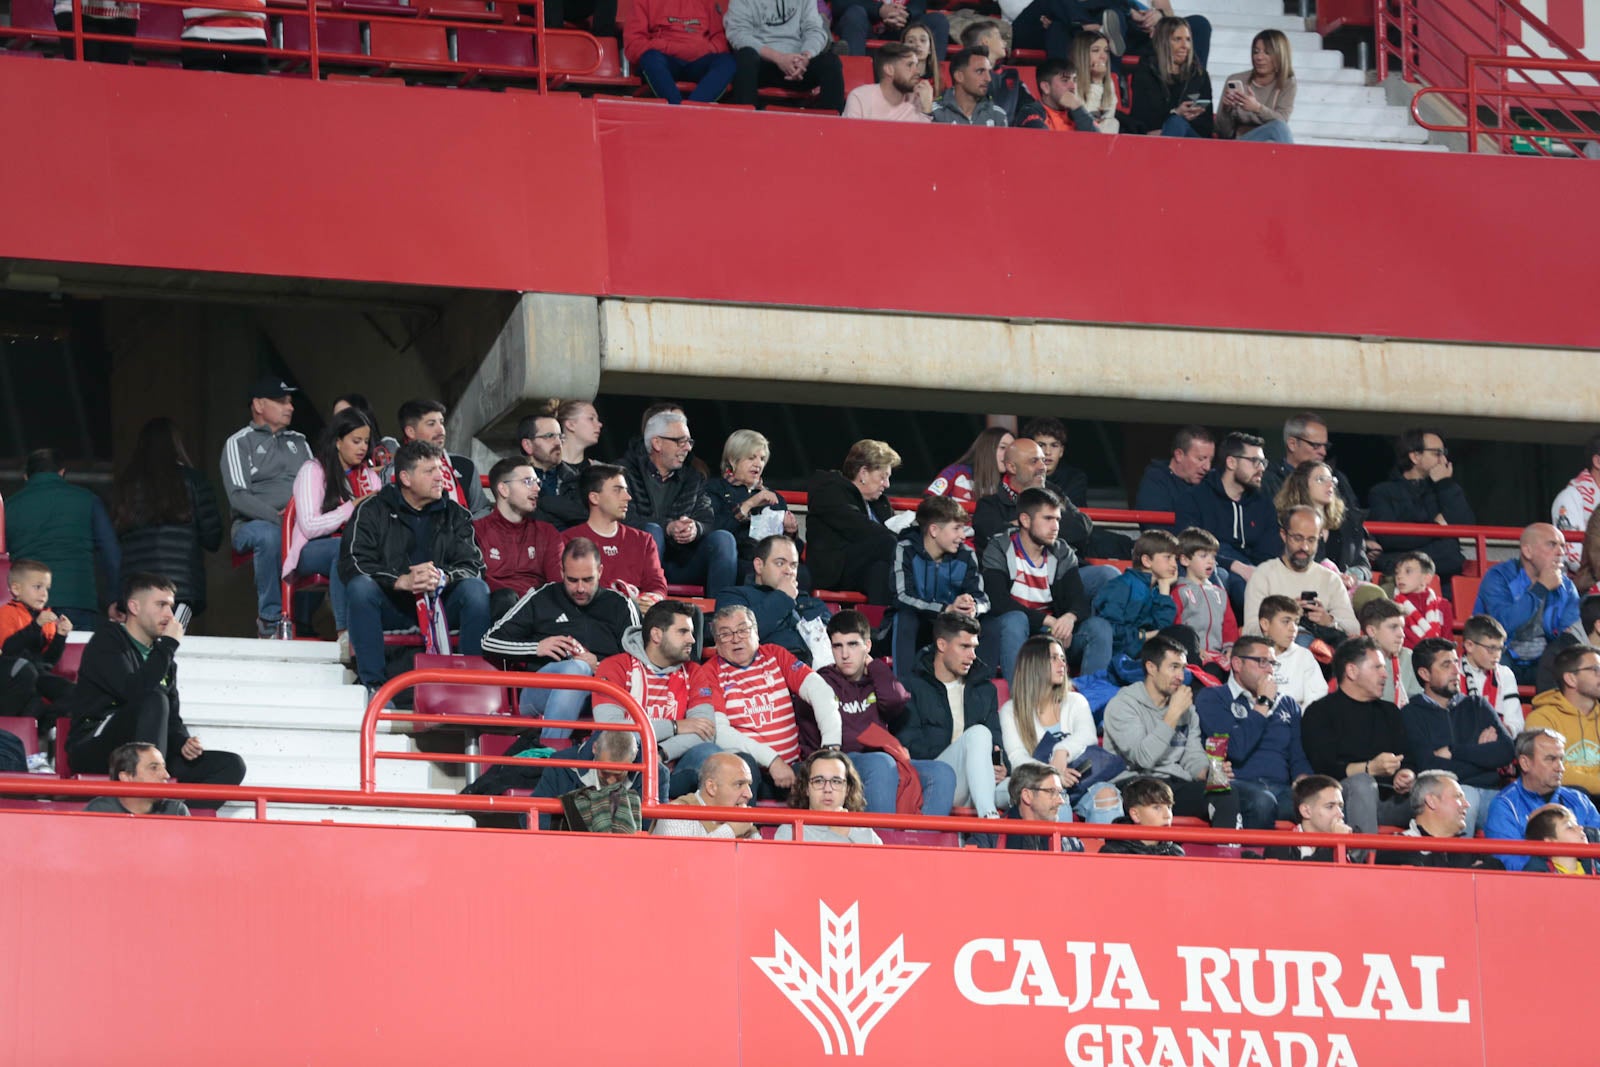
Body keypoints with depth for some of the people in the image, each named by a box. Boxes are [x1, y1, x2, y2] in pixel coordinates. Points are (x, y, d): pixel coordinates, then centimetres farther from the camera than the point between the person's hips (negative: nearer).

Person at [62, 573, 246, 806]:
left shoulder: (160, 655, 21)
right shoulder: (107, 641, -2)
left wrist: (183, 742, -4)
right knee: (155, 699, -34)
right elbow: (134, 690, -20)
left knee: (231, 765, -8)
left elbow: (172, 717, 19)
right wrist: (169, 644, -11)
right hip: (95, 749, -7)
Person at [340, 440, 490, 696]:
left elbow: (473, 566, -3)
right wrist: (402, 581, -28)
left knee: (476, 589, -25)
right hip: (390, 607, -2)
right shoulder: (372, 510, 1)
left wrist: (443, 578, -27)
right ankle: (373, 683, -28)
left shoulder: (454, 515, 9)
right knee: (360, 587, -32)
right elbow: (352, 563, -12)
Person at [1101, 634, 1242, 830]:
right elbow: (1143, 758, -16)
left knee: (1228, 795, -22)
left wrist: (1209, 772, -10)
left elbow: (1193, 757, 15)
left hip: (1176, 786, 6)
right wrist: (1174, 714, -11)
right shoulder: (1122, 705, -2)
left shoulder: (1187, 709, 19)